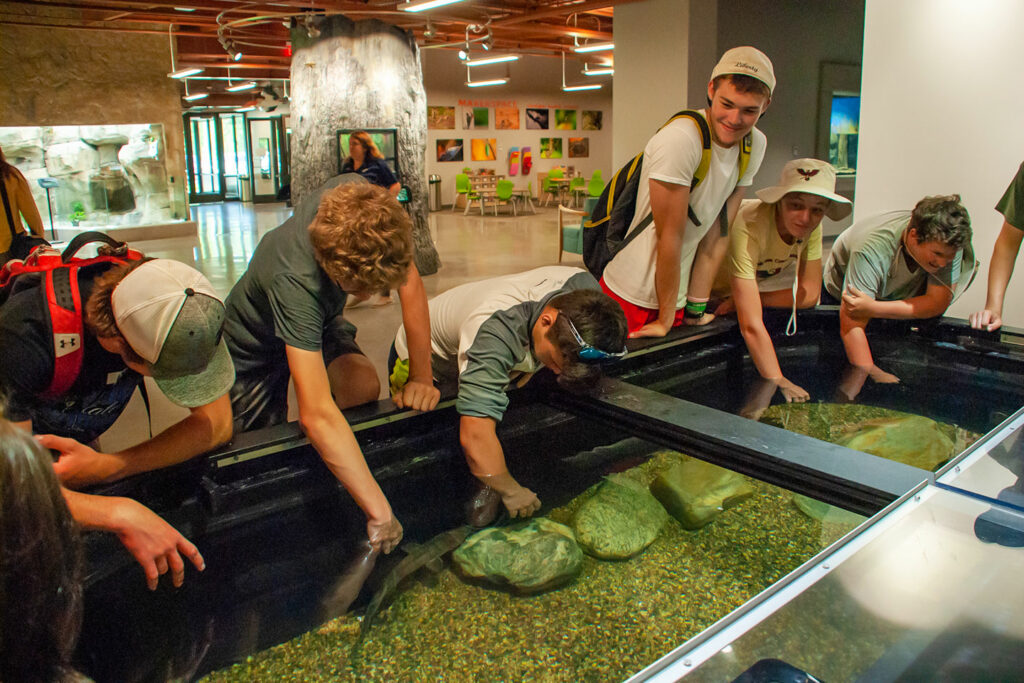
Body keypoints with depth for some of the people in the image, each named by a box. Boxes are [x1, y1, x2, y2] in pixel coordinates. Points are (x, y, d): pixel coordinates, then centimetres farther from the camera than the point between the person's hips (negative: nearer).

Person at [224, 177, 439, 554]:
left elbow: (409, 281, -18)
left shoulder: (357, 197, -32)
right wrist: (380, 513, -53)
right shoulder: (295, 281, -47)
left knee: (364, 388, -20)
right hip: (255, 342, -4)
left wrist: (421, 377, -21)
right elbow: (317, 414, -53)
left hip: (320, 321, 5)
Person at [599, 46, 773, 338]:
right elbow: (670, 236, -19)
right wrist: (665, 319, -13)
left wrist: (696, 310, 1)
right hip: (631, 299, -6)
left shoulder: (755, 146, -1)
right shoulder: (680, 140, -23)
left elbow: (717, 233, 1)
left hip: (675, 296, 6)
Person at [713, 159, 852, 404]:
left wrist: (743, 300, -24)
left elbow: (809, 294, -14)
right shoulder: (747, 227, -40)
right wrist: (778, 383, -50)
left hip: (756, 279, 6)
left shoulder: (811, 226, -20)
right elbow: (751, 325, -45)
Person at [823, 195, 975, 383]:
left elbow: (938, 302, -27)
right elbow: (851, 326, -44)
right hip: (840, 295, -3)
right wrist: (871, 374, -54)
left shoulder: (947, 243, -28)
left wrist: (873, 309, -41)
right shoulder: (873, 249, -41)